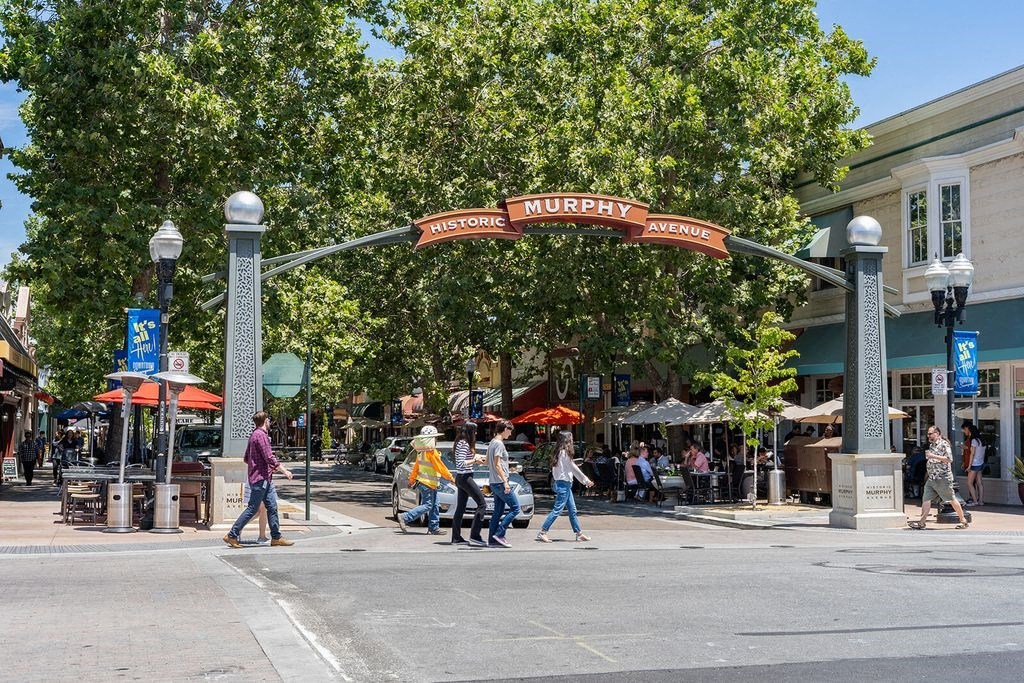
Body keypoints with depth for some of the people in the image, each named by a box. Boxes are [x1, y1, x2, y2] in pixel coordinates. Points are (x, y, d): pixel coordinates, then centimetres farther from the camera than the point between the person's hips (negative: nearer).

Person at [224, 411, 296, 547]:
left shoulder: (254, 434, 16)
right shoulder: (260, 435, -14)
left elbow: (247, 459, 22)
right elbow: (269, 458, -20)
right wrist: (284, 471, -16)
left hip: (265, 479, 10)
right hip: (260, 478, -10)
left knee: (272, 507, 9)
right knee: (252, 508, -5)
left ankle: (276, 537, 11)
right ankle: (232, 535, -1)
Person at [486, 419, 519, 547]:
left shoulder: (492, 442, 14)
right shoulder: (499, 444, -14)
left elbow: (487, 462, 21)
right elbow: (497, 465, -19)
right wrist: (505, 481, -21)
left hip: (494, 482, 10)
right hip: (500, 482, -10)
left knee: (498, 511, 11)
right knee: (515, 508, -5)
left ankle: (492, 539, 10)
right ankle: (499, 534, -8)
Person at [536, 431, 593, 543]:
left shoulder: (559, 452, 12)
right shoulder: (564, 453, -15)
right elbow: (574, 468, -11)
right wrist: (586, 480, -2)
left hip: (566, 484, 10)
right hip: (563, 484, -10)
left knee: (572, 510, 12)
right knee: (557, 509, -8)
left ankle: (579, 533, 16)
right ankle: (542, 532, -6)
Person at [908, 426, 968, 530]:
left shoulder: (944, 444, -11)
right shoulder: (931, 445, 16)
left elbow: (949, 459, -21)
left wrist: (933, 456, -24)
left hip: (943, 478, -8)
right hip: (931, 478, 8)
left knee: (952, 500, 1)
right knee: (926, 499, 1)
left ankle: (963, 520, 14)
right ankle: (921, 522, 0)